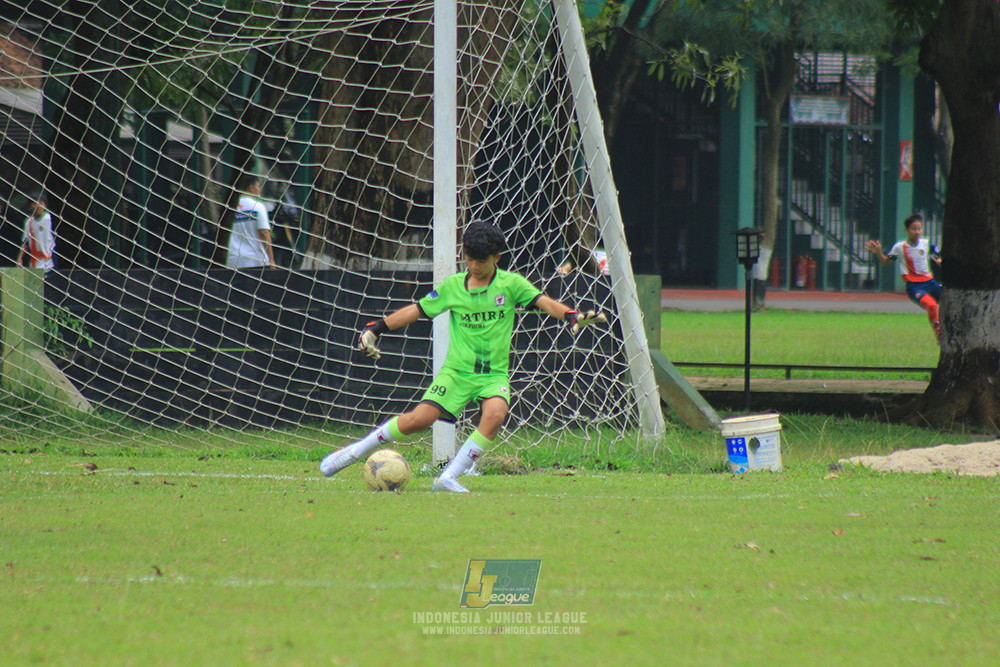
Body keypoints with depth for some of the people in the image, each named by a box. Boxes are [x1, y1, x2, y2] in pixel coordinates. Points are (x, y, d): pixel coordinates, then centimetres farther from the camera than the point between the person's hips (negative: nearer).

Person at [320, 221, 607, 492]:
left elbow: (543, 301, -8)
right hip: (457, 370, 0)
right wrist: (375, 328, 6)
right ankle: (355, 451, 3)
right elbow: (416, 310, 11)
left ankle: (449, 477, -23)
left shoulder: (510, 284, 1)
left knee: (495, 414, -31)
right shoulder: (453, 286, 5)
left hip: (495, 373, 0)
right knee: (420, 419, -15)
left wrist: (572, 316, -27)